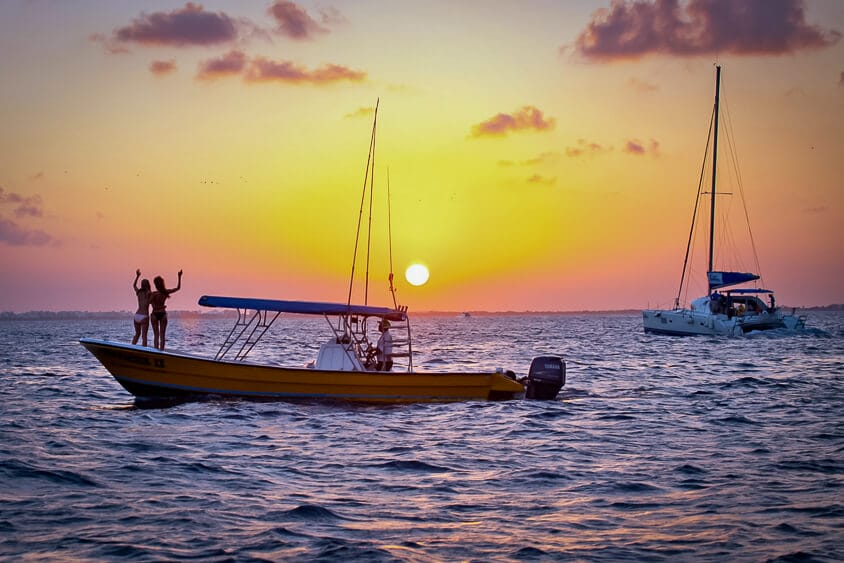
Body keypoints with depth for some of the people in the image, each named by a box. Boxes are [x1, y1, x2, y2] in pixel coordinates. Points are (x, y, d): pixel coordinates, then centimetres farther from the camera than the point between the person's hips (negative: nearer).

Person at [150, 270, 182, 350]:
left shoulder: (154, 294, -16)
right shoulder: (166, 292, -6)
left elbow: (154, 307, -15)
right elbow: (178, 288, 6)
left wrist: (162, 306, 1)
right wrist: (179, 277, 7)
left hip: (155, 314, -2)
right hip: (163, 314, 2)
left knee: (156, 335, 6)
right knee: (162, 335, 6)